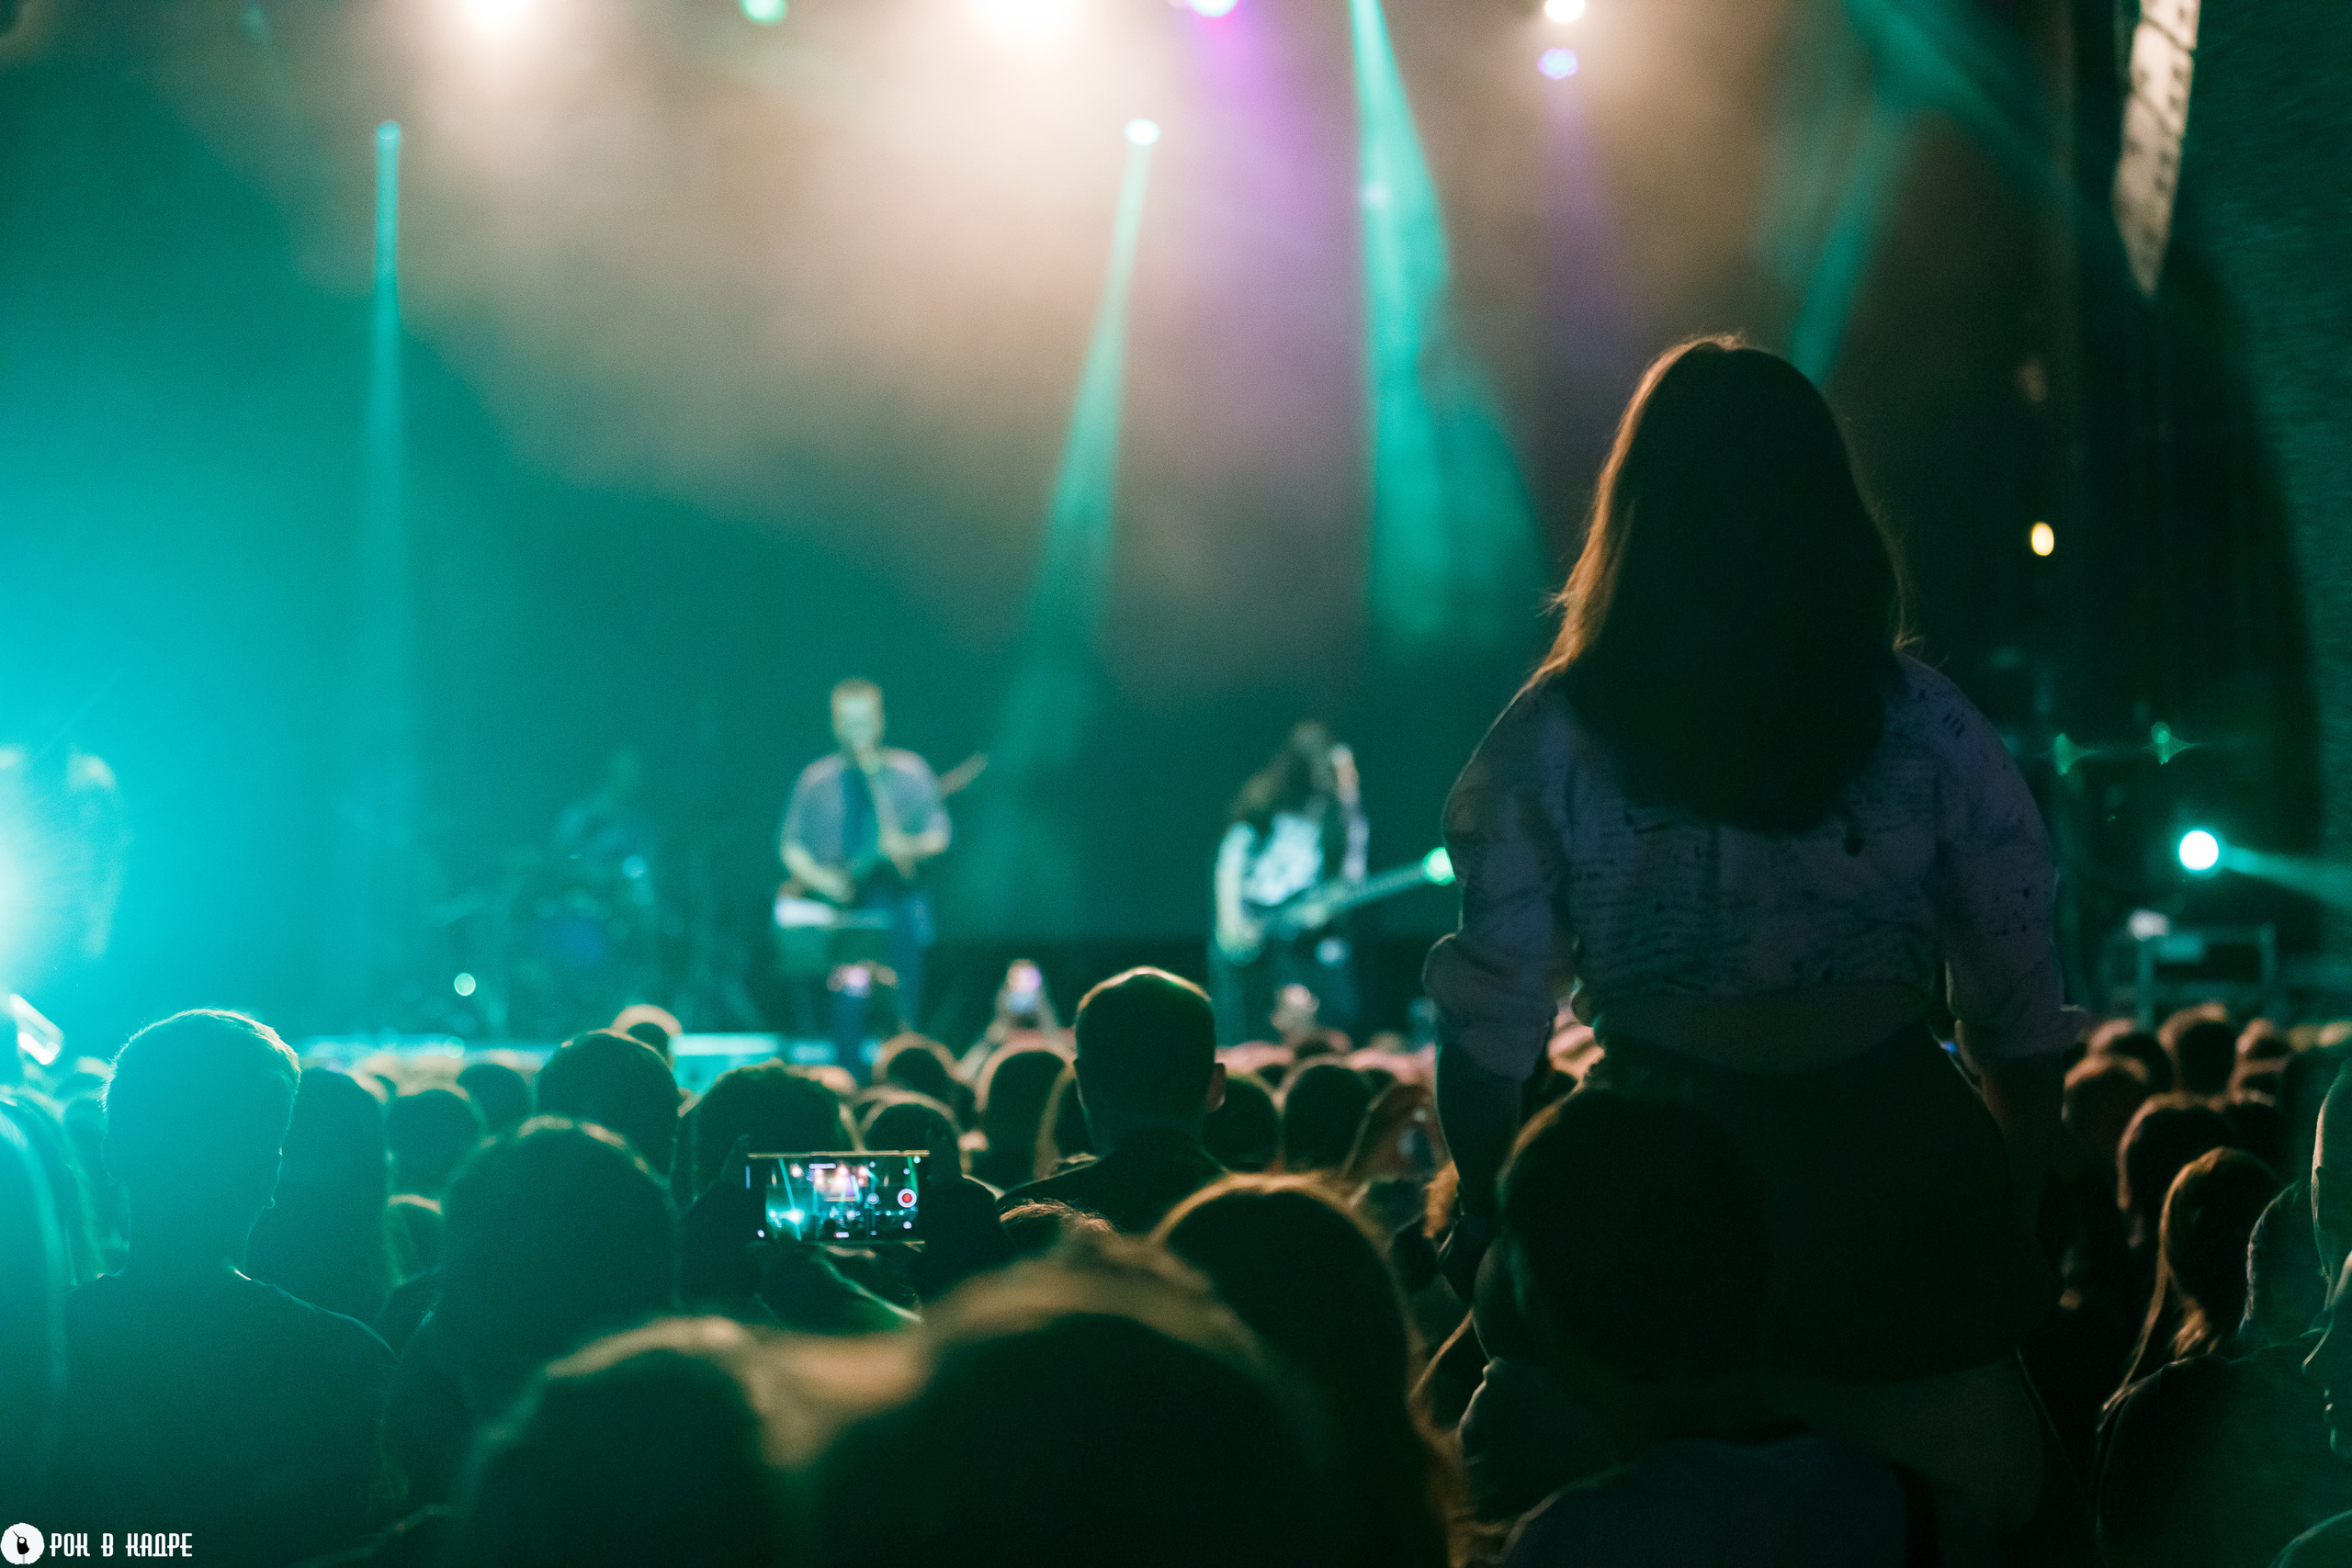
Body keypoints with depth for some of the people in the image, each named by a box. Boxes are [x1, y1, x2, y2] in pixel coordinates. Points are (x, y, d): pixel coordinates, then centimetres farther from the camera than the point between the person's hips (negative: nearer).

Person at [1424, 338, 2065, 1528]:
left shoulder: (1551, 739, -2)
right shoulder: (1929, 727, 0)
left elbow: (1489, 1036, -3)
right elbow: (2021, 1026, 2)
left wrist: (1490, 1223, 11)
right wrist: (2014, 1228, 15)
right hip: (1901, 1180, 0)